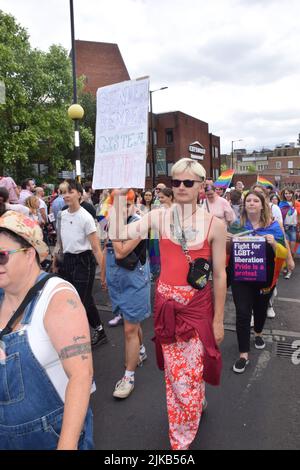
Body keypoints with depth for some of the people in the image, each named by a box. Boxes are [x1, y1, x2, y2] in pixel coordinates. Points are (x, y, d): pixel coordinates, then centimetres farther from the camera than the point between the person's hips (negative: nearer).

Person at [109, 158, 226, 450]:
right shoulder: (159, 218, -2)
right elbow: (117, 234, -10)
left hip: (199, 305, -1)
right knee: (175, 373, 15)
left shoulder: (214, 224, -6)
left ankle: (183, 439, 32)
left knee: (189, 373, 6)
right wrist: (118, 196, -11)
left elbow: (219, 275, -2)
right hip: (167, 303, 2)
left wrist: (218, 319, 0)